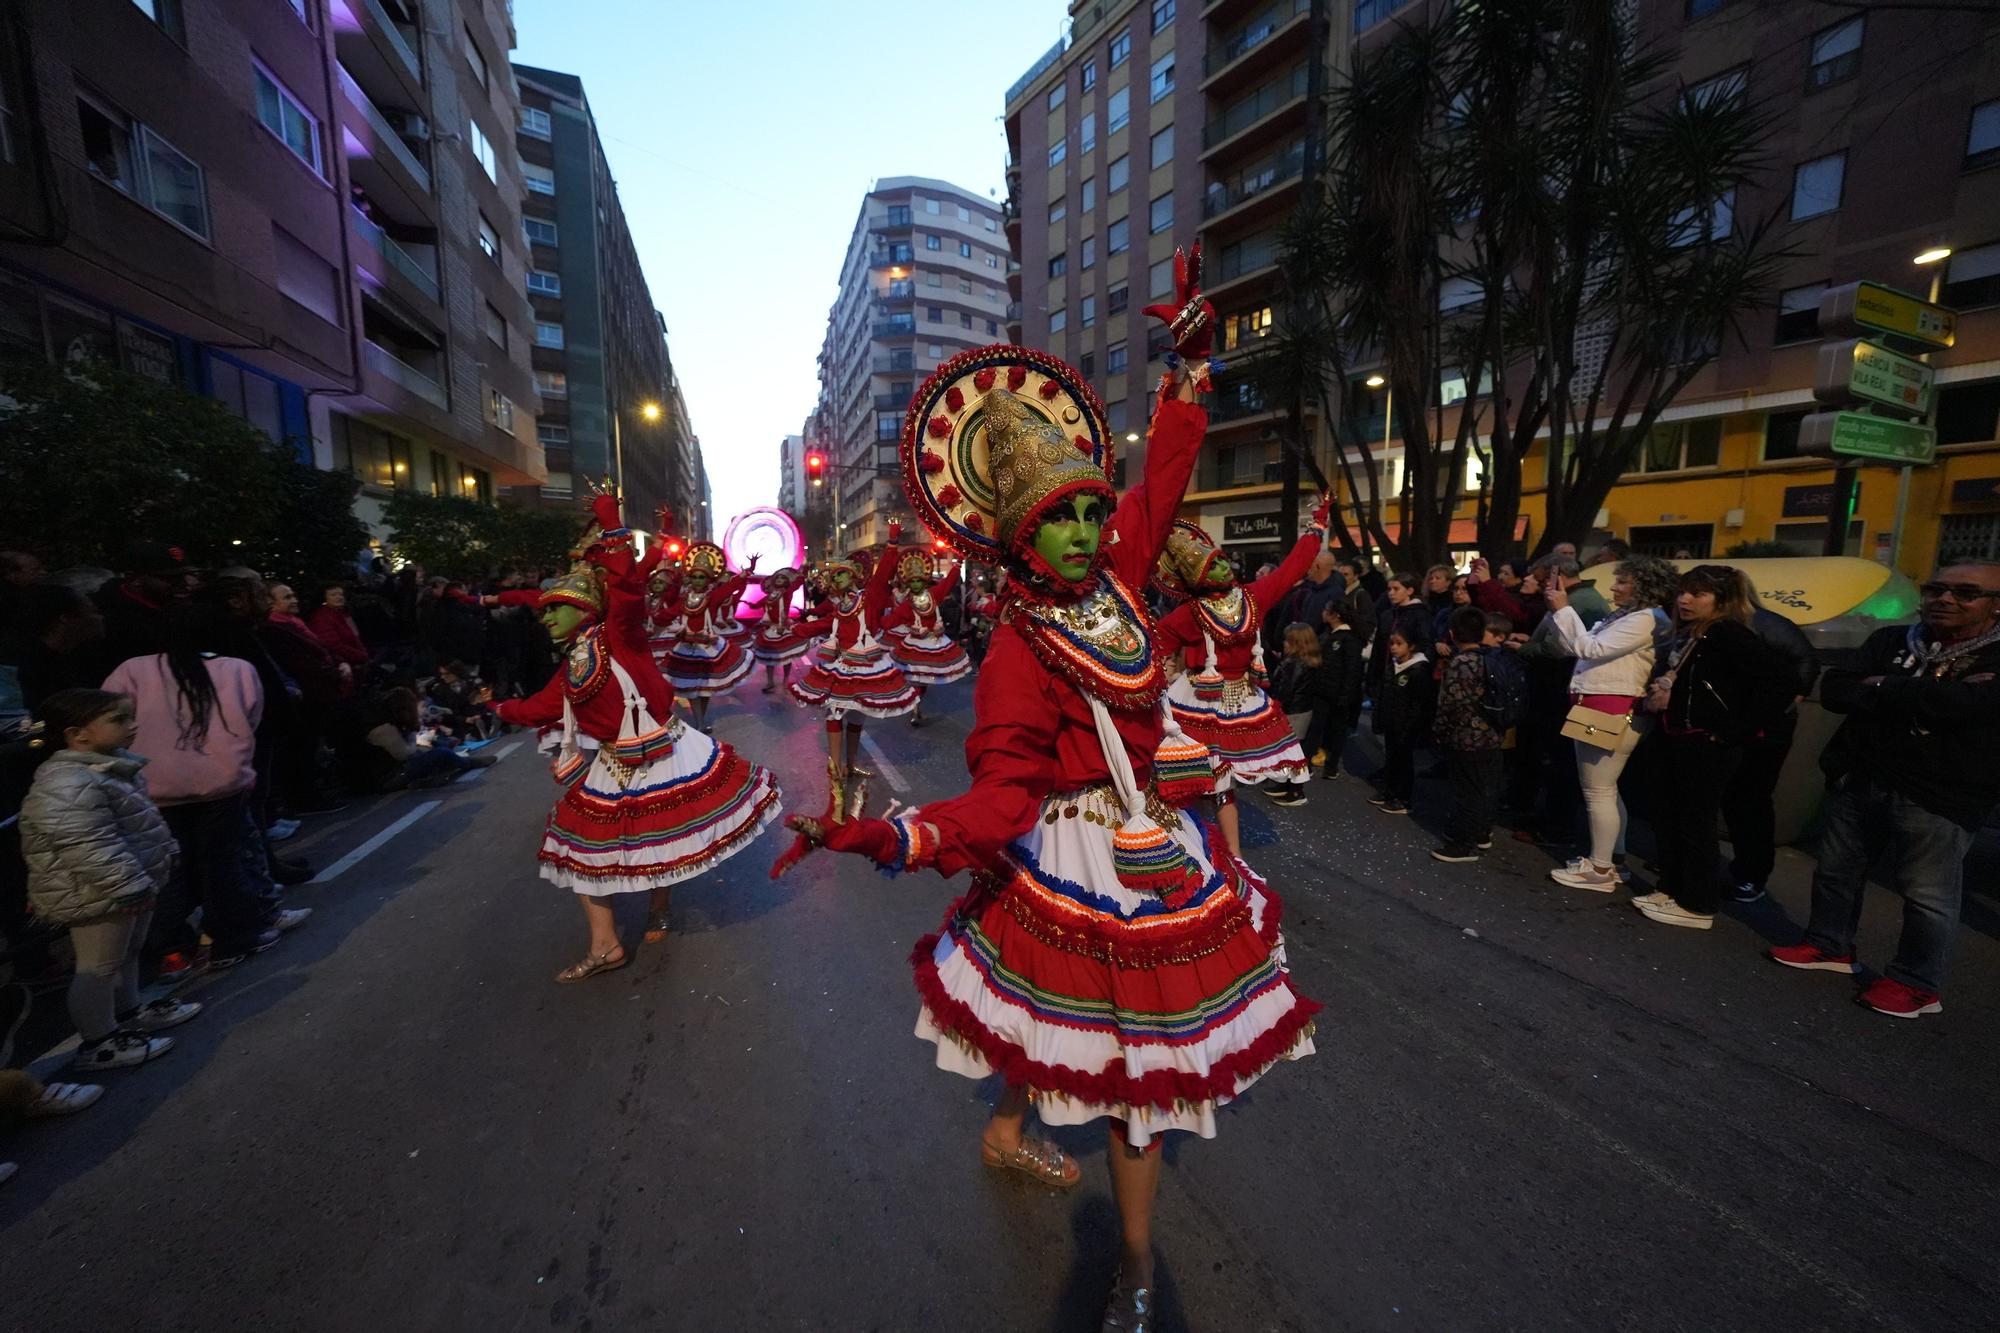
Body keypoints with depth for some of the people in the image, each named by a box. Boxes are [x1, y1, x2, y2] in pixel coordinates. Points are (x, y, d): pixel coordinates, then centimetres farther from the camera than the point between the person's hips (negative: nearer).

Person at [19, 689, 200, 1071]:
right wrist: (129, 886, -25)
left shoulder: (110, 768, 8)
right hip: (98, 894, -10)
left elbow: (139, 827, 20)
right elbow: (90, 848, -28)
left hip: (126, 885, 10)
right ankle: (99, 1043, 15)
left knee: (127, 953, 23)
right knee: (99, 966, 3)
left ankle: (129, 1013, 39)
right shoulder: (66, 786, -26)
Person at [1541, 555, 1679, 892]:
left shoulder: (1647, 619, -11)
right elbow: (1572, 647, 14)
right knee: (1604, 790, 16)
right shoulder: (1621, 617, 15)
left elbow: (1591, 649, -19)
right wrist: (1557, 611, 6)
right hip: (1598, 710, 10)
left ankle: (1599, 870, 5)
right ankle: (1608, 859, 26)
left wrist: (1564, 609, -15)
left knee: (1598, 792, -4)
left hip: (1611, 713, -10)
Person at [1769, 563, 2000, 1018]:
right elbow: (1833, 692, -5)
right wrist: (1917, 696, -16)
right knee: (1836, 871, 15)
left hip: (1940, 797, -4)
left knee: (1928, 895, 5)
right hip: (1857, 780, 4)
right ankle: (1829, 945, 31)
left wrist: (1880, 688, -10)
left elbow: (1955, 705, -24)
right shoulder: (1890, 640, 6)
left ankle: (1917, 983, 20)